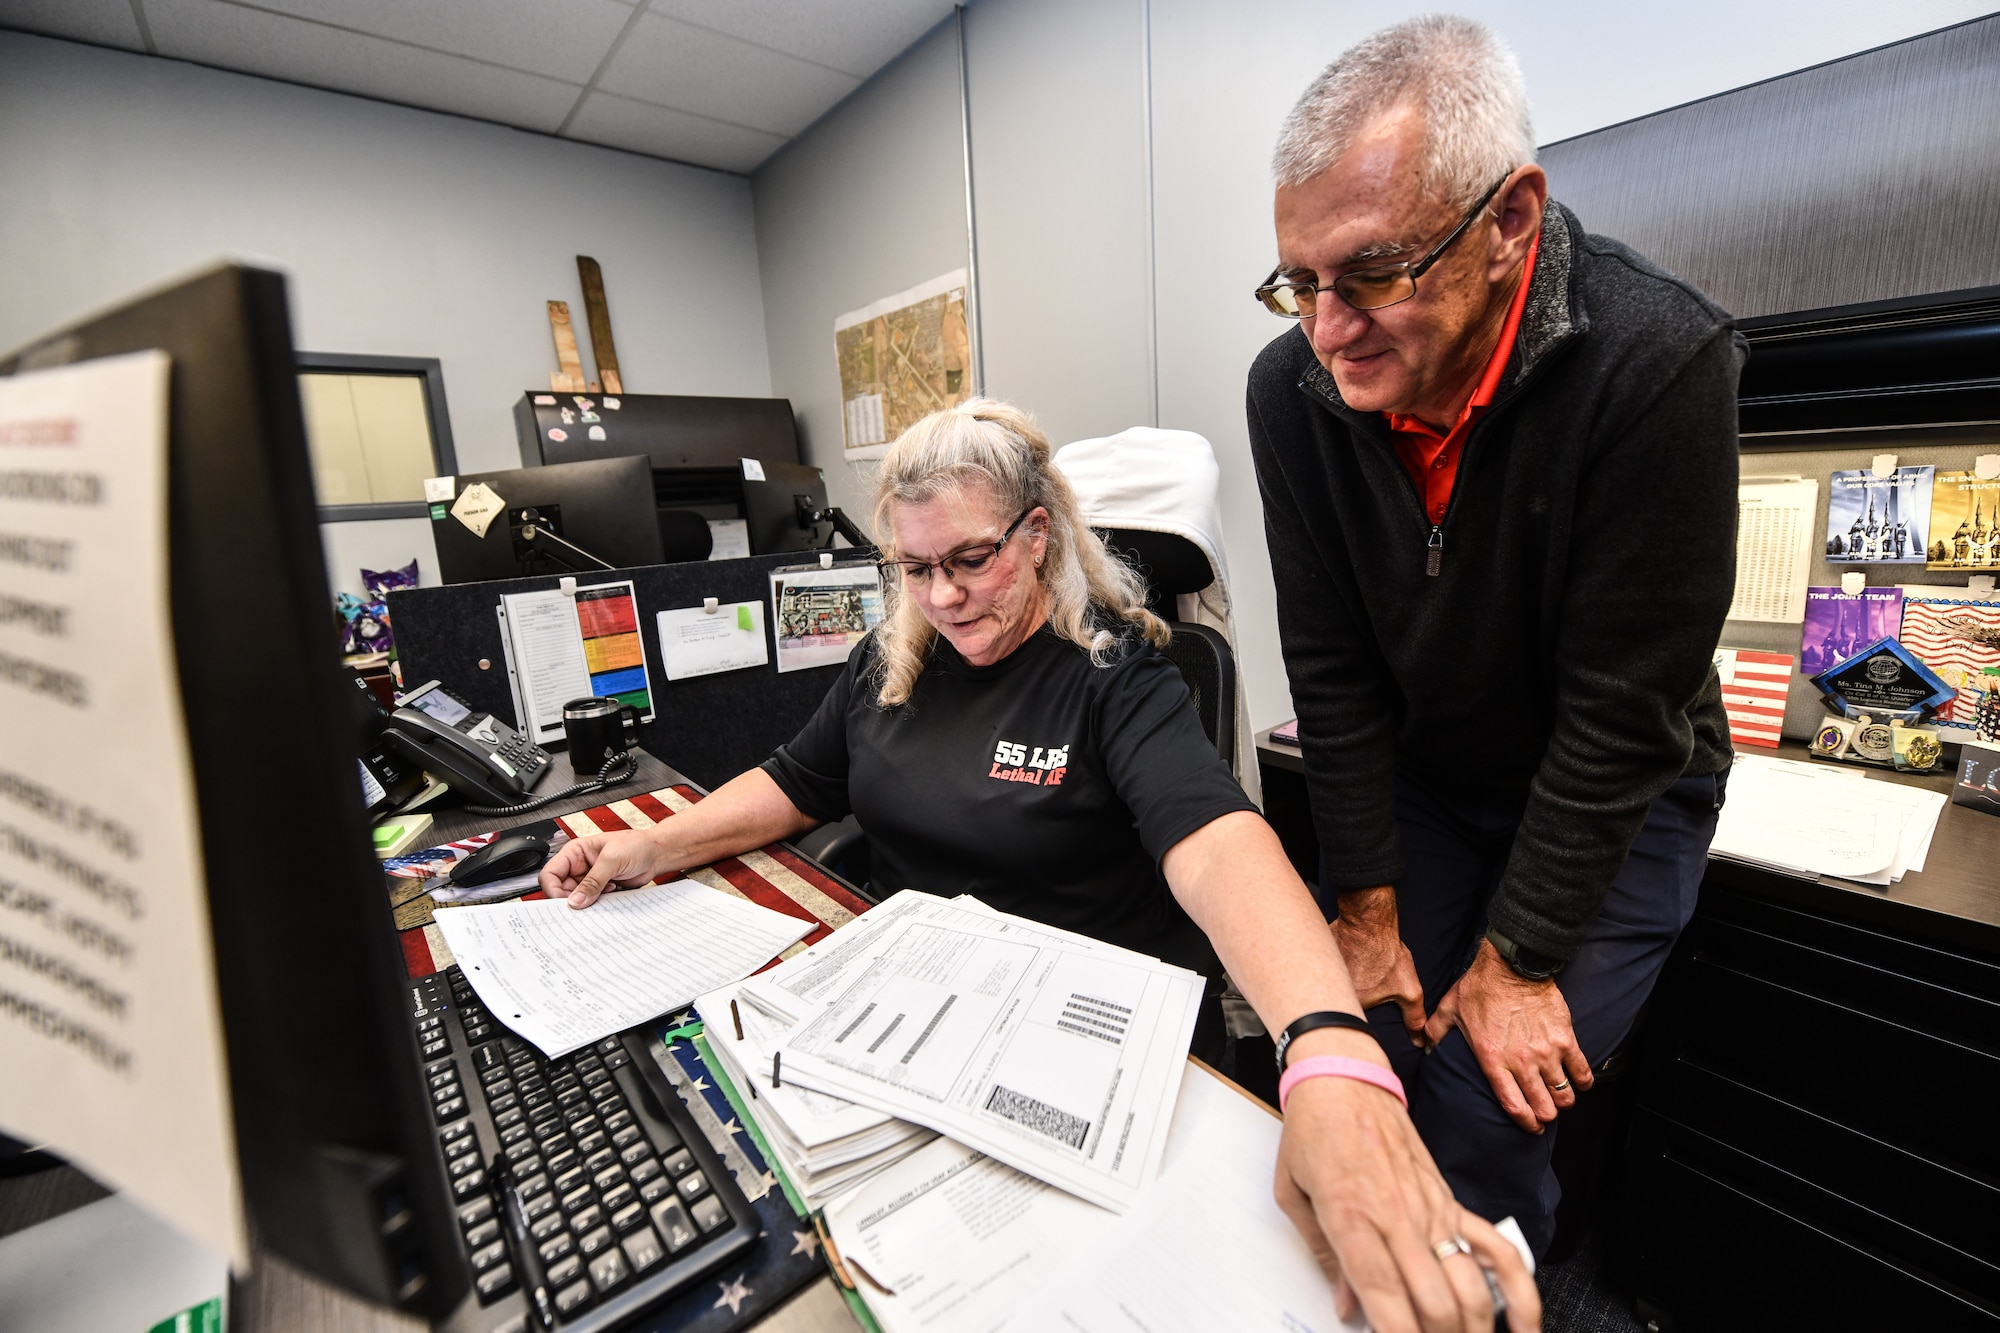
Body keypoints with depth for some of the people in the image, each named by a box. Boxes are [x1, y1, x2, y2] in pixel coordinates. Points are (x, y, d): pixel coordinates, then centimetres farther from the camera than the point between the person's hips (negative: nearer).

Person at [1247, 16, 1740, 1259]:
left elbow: (1623, 709, -23)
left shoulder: (1659, 362, -27)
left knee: (1485, 1109, -5)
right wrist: (1367, 910, -8)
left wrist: (1518, 960, -16)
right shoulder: (1293, 388, -16)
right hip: (1414, 779, 3)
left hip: (1614, 796, -2)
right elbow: (1331, 667, -12)